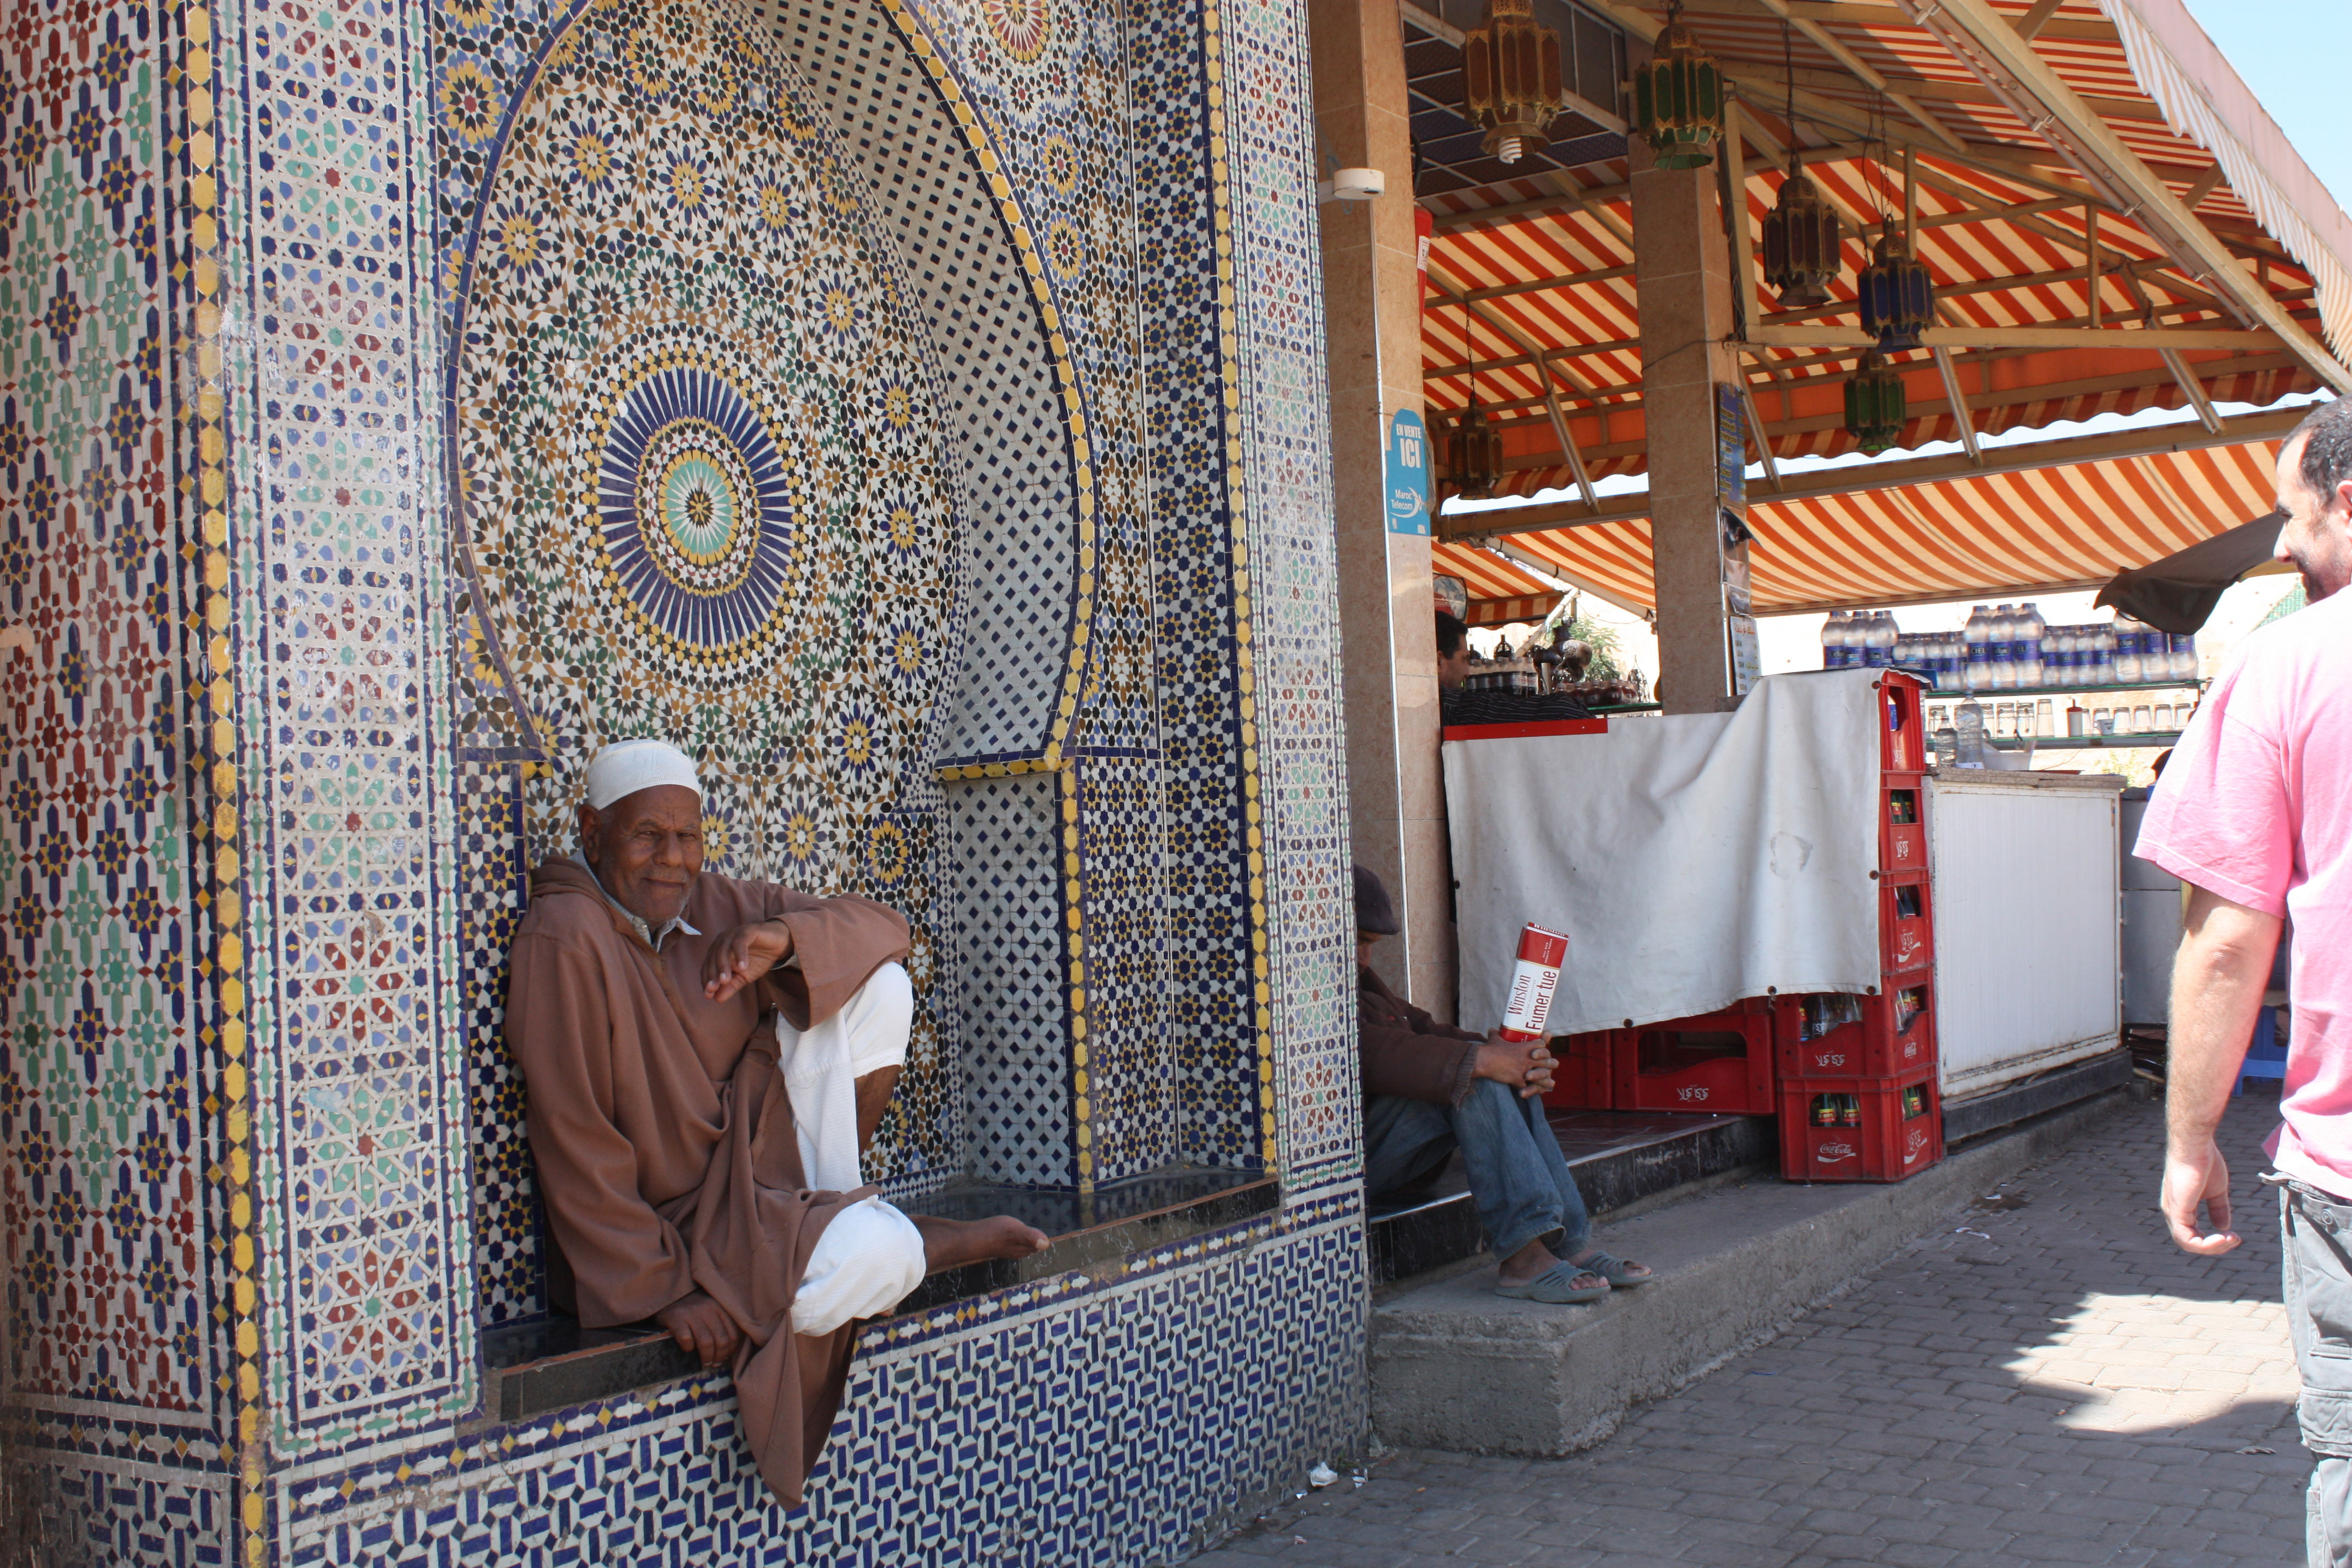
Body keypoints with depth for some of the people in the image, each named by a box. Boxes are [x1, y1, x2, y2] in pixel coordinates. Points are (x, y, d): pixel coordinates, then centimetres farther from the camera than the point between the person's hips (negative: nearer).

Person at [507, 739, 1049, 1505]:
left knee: (873, 986, -4)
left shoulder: (712, 906, -1)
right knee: (873, 1259, -31)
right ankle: (923, 1242, 7)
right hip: (676, 1223, -7)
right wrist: (662, 1289, -22)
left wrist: (785, 940, -19)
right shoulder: (565, 939, -21)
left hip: (759, 1150, 7)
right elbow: (574, 1140, -22)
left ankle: (834, 1208, 2)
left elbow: (883, 927, 2)